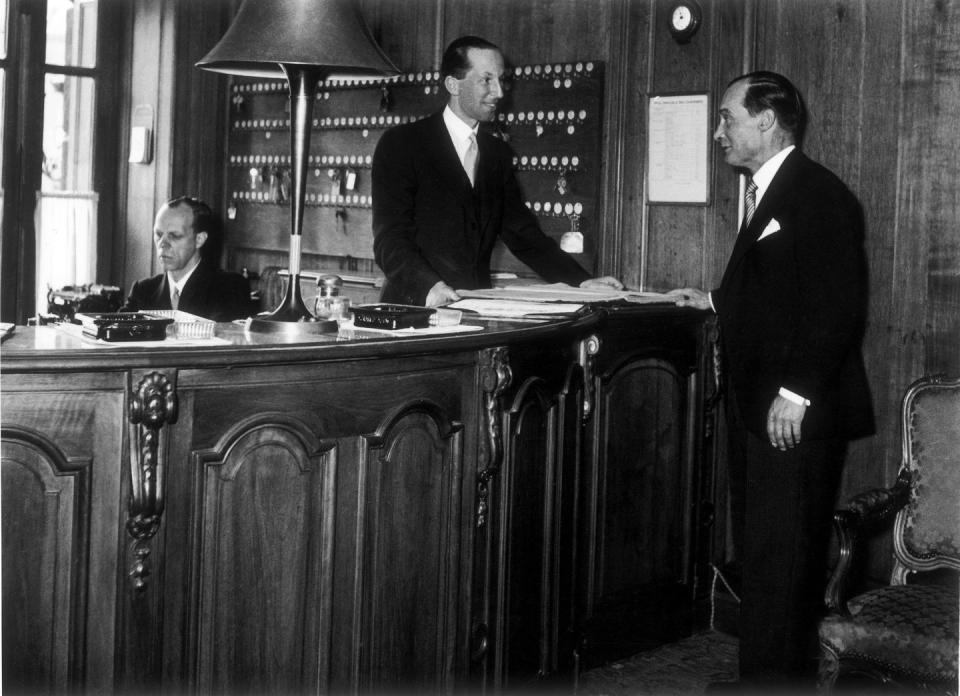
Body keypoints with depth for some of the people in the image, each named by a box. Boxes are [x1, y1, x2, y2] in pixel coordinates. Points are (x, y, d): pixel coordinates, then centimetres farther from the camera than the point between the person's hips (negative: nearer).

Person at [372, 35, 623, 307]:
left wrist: (581, 282, 4)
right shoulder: (400, 144, 0)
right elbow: (389, 238, -8)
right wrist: (429, 286, -27)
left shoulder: (498, 154, 18)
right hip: (415, 309, -4)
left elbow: (523, 233, 17)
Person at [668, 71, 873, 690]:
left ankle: (779, 678, 4)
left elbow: (839, 306, -20)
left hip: (797, 413, -10)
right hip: (758, 409, 10)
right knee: (760, 555, 14)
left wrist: (798, 391, -22)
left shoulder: (820, 195, -13)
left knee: (781, 563, -4)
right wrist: (717, 301, 21)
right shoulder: (769, 194, 18)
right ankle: (766, 675, 23)